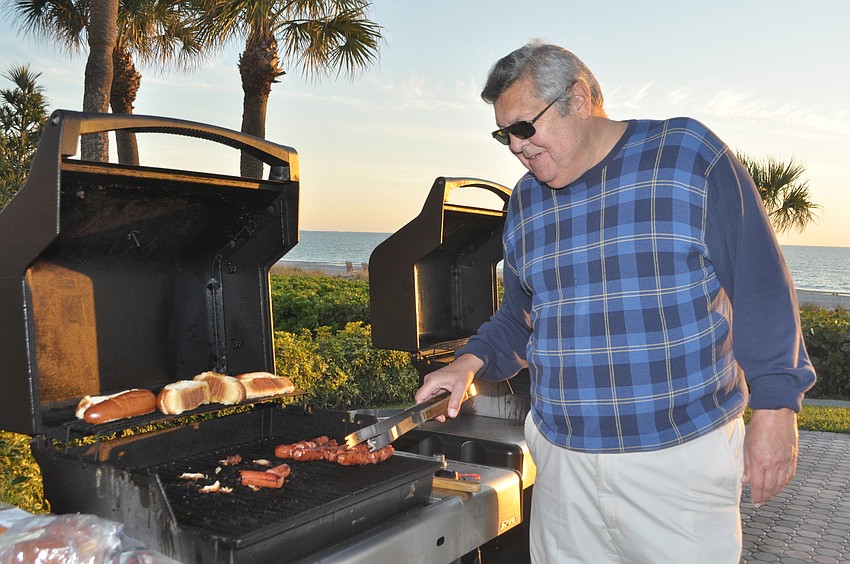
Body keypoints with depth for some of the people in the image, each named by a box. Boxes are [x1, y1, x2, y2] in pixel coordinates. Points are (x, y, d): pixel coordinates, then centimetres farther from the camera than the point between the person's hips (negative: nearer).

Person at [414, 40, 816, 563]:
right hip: (563, 458, 4)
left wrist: (775, 404, -9)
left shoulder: (688, 152, -5)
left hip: (682, 454, -4)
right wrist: (472, 362, 0)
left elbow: (760, 284, -6)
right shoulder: (525, 202, 9)